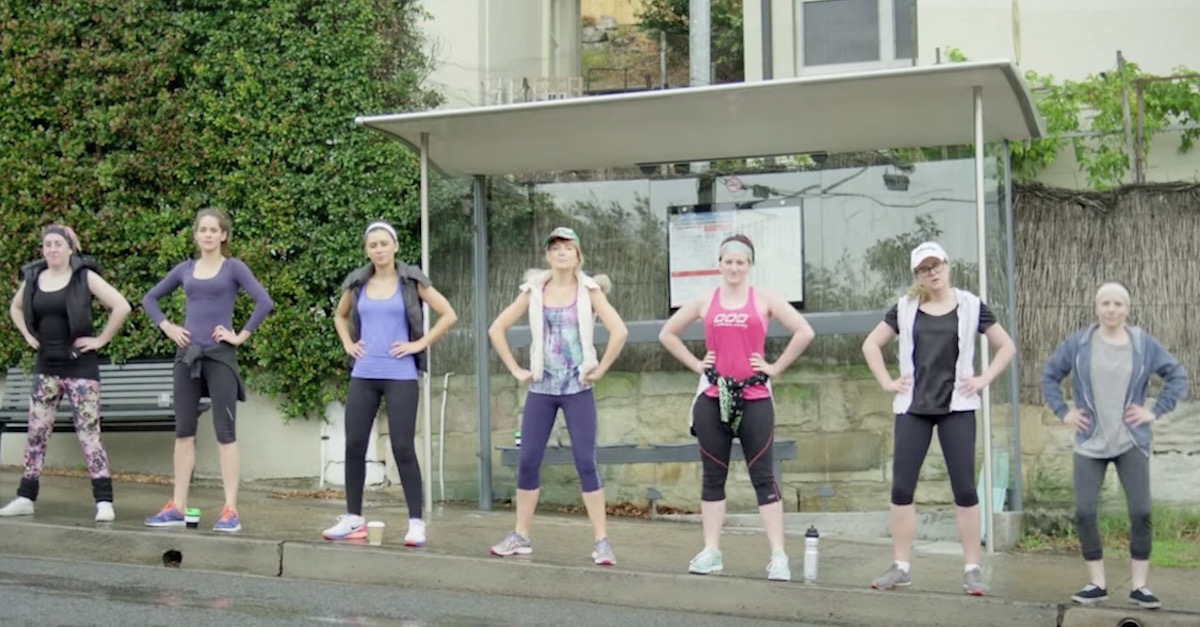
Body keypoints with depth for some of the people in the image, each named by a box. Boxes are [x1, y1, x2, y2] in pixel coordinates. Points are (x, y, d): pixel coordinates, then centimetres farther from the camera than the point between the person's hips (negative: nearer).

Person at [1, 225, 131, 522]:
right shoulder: (32, 277, 7)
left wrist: (101, 339, -12)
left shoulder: (85, 277, -8)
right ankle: (25, 497, 16)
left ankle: (104, 501, -6)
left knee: (88, 434, -7)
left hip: (80, 366, -5)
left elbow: (122, 307, -14)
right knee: (36, 432, 8)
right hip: (46, 366, 5)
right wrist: (28, 335, 12)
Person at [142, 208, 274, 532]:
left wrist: (242, 335, -12)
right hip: (187, 354, 5)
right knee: (183, 431, 7)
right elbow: (150, 298, 21)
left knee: (225, 433, -3)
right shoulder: (185, 269, 11)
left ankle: (230, 510, -2)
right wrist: (167, 327, 8)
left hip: (220, 356, -5)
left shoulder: (233, 267, -2)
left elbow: (264, 302, -14)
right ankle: (177, 506, 14)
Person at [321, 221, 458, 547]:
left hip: (400, 376, -4)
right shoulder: (357, 283, 8)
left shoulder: (411, 281, -2)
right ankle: (353, 519, 15)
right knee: (354, 446, 4)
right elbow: (340, 316, 26)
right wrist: (348, 343, 9)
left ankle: (416, 522, 0)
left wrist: (419, 344, -8)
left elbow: (448, 315, -3)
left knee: (403, 448, -6)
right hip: (363, 375, 4)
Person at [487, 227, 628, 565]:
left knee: (586, 463, -5)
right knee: (528, 461, 5)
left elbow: (619, 331, -12)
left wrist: (600, 369, -11)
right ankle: (521, 536, 17)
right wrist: (515, 370, 2)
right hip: (541, 389, 3)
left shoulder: (589, 291, -2)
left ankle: (602, 541, 0)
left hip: (578, 389, -3)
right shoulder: (534, 292, 5)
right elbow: (496, 329, 8)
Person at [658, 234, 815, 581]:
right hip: (712, 398, 2)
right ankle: (711, 552, 13)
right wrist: (696, 364, 6)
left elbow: (804, 332, -3)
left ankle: (778, 556, -3)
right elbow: (667, 334, 15)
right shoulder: (705, 301, 8)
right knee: (713, 476, 7)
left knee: (763, 476, -3)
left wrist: (776, 367, -5)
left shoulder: (765, 299, 2)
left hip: (754, 399, -2)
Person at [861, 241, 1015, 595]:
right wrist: (886, 382, 2)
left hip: (957, 408, -2)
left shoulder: (970, 306, 2)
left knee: (964, 488, -3)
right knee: (901, 488, 0)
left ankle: (973, 569, 5)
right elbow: (871, 344, 12)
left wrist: (984, 379, -3)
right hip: (913, 408, 2)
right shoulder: (905, 308, 6)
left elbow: (1006, 346, 7)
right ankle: (901, 567, 9)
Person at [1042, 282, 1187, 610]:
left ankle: (1139, 585, 8)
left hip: (1131, 442, 0)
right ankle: (1097, 584, 9)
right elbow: (1049, 376, 11)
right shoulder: (1078, 343, 0)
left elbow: (1178, 376, 7)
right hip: (1090, 443, 0)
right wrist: (1063, 412, 3)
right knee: (1084, 512, -4)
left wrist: (1156, 411, -1)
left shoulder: (1144, 344, -1)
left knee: (1141, 512, -4)